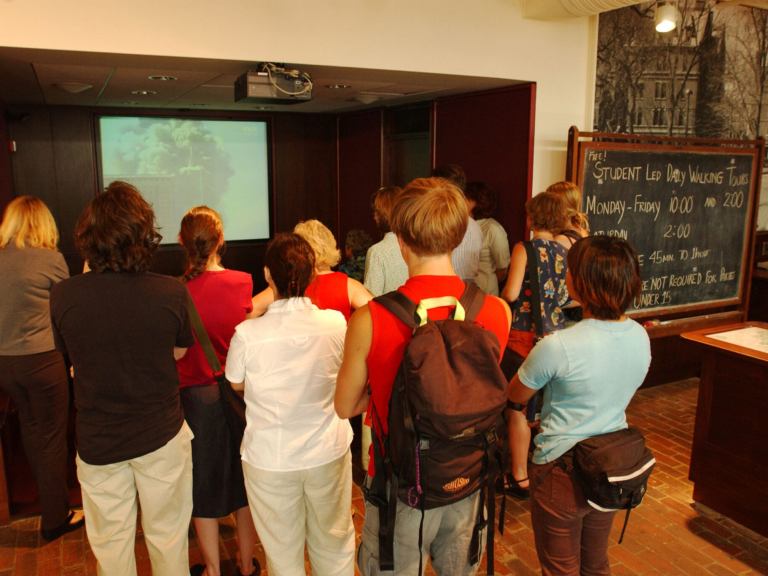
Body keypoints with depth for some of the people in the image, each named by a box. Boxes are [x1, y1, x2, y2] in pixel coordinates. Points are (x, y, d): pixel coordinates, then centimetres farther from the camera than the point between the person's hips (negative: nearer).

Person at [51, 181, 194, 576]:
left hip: (98, 441, 1)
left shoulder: (63, 296, -18)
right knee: (167, 536, 19)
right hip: (161, 437, -1)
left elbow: (67, 354, 2)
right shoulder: (172, 293, -20)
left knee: (111, 544, 20)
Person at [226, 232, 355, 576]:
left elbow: (236, 383, -1)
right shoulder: (336, 323, -17)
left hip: (270, 460, -1)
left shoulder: (247, 333, -21)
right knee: (334, 541, 24)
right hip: (328, 453, 2)